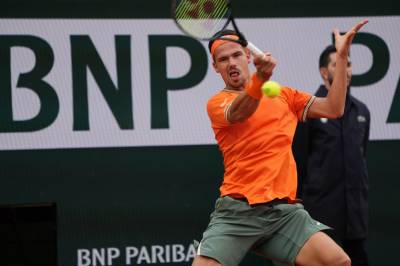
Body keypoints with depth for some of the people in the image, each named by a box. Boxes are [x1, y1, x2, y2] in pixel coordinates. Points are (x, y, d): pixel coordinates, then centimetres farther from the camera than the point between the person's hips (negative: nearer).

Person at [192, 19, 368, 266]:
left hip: (284, 209, 3)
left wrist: (342, 55, 7)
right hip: (239, 209, -3)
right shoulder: (217, 103, 3)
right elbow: (238, 113, -20)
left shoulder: (284, 95, 17)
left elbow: (333, 108, 13)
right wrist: (260, 77, -40)